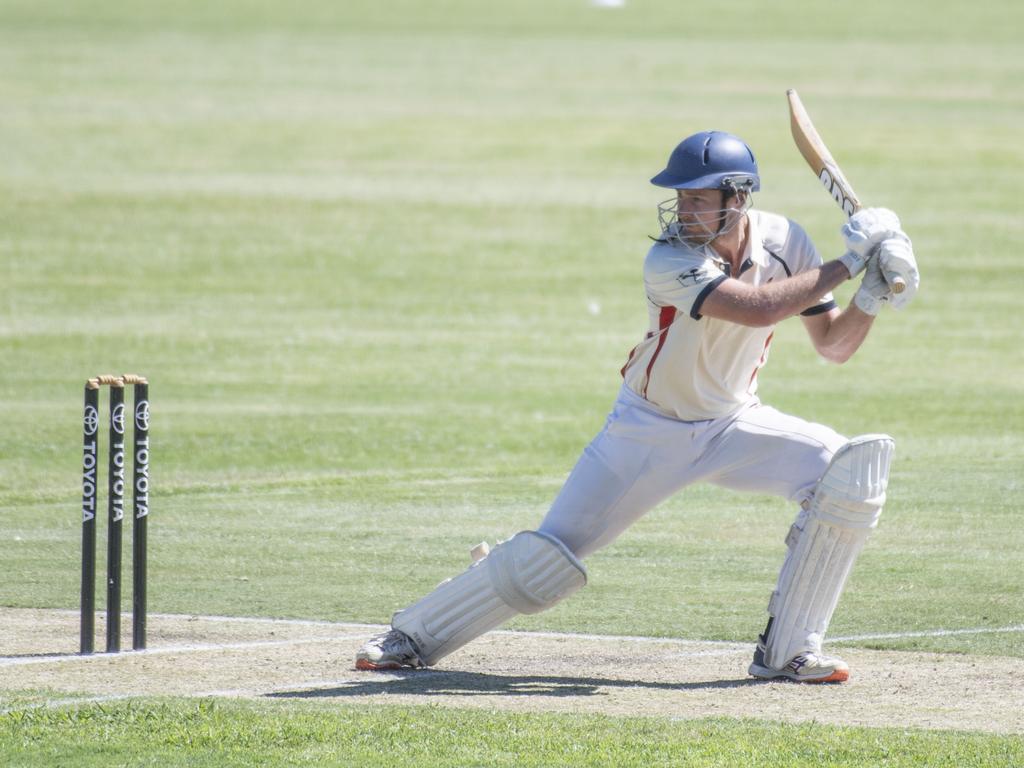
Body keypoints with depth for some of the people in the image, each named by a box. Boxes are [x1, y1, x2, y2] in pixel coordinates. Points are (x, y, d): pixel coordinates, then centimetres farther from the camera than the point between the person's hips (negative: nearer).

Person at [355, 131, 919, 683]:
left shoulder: (783, 241, -11)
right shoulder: (670, 261, -27)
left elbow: (833, 346, -4)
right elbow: (757, 307, -41)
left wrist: (871, 299, -23)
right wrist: (847, 264, -36)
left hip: (734, 424, 4)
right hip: (650, 428, -4)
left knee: (849, 472, -19)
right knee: (548, 558, -10)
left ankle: (787, 650, -9)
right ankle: (414, 637, 11)